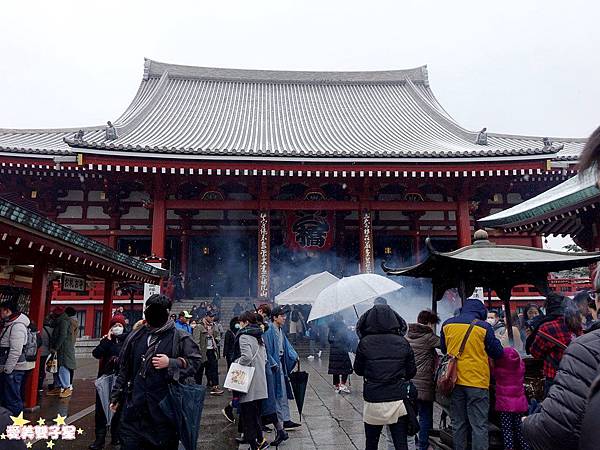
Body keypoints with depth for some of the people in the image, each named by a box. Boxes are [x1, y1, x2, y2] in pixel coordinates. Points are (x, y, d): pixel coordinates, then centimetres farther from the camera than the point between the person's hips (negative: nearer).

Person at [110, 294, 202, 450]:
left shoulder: (180, 339, -5)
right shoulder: (135, 337, 8)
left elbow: (196, 361, -7)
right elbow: (124, 370, 15)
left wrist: (171, 363, -18)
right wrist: (116, 397, 16)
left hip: (164, 408, -3)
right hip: (134, 406, 3)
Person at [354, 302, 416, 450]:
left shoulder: (365, 343, -8)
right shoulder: (403, 342, -3)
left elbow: (358, 370, 4)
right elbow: (411, 372, 5)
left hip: (373, 401, -1)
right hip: (398, 400, 1)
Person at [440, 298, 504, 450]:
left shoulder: (447, 325, 2)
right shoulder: (484, 327, -10)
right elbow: (497, 353, -1)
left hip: (455, 380, 4)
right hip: (477, 382, -4)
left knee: (458, 423, 14)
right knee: (479, 426, 3)